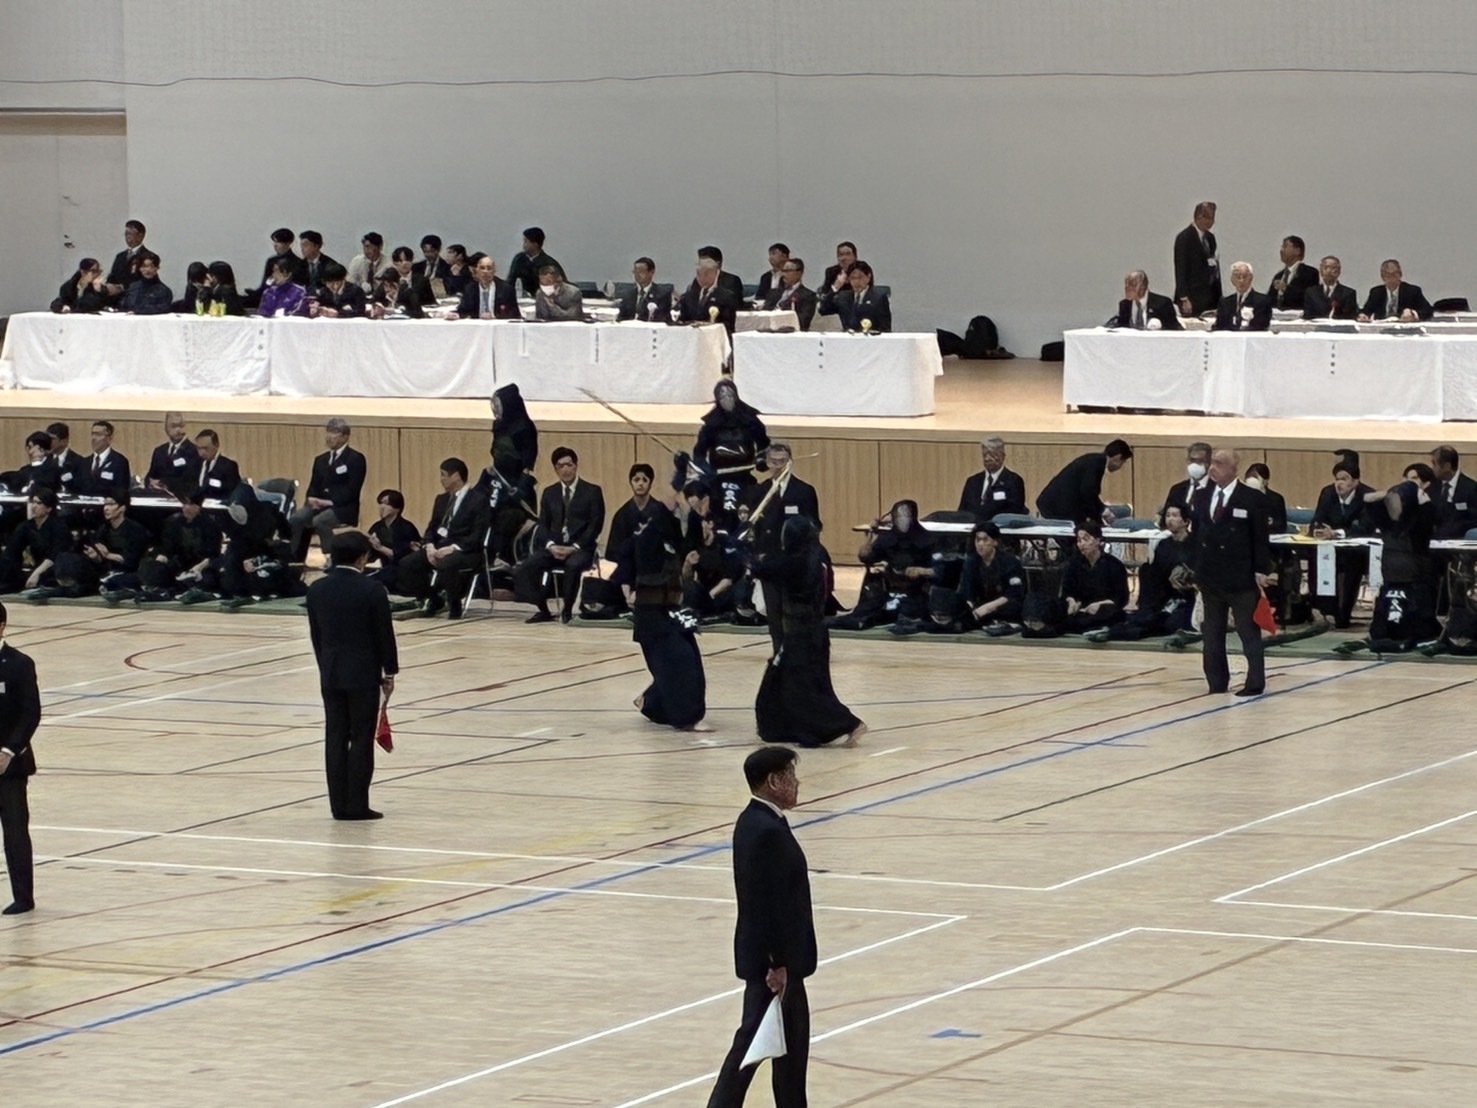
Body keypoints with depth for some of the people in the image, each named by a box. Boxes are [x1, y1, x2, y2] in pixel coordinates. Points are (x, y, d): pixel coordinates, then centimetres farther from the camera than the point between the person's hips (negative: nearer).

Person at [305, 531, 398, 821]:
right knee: (361, 739, 0)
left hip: (330, 674, 5)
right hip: (364, 674, -5)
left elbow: (315, 635, 8)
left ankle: (339, 804, 8)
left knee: (335, 737, 7)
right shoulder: (372, 591, -13)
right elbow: (385, 634, -8)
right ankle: (357, 805, -1)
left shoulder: (316, 590, 1)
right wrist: (389, 672, 3)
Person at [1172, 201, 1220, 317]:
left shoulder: (1210, 237, 14)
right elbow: (1180, 270, -10)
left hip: (1211, 297, 6)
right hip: (1193, 299, -6)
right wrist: (1184, 299, -15)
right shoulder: (1184, 238, -7)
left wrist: (1219, 296, 11)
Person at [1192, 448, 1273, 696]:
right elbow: (1195, 533, 12)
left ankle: (1255, 683, 5)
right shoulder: (1203, 496, 9)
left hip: (1241, 575, -6)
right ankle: (1217, 682, 17)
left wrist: (1261, 571, -11)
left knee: (1248, 630, 1)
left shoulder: (1251, 499, -7)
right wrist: (1194, 568, 9)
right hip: (1210, 574, 6)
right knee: (1212, 631, 10)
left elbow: (1260, 538, -7)